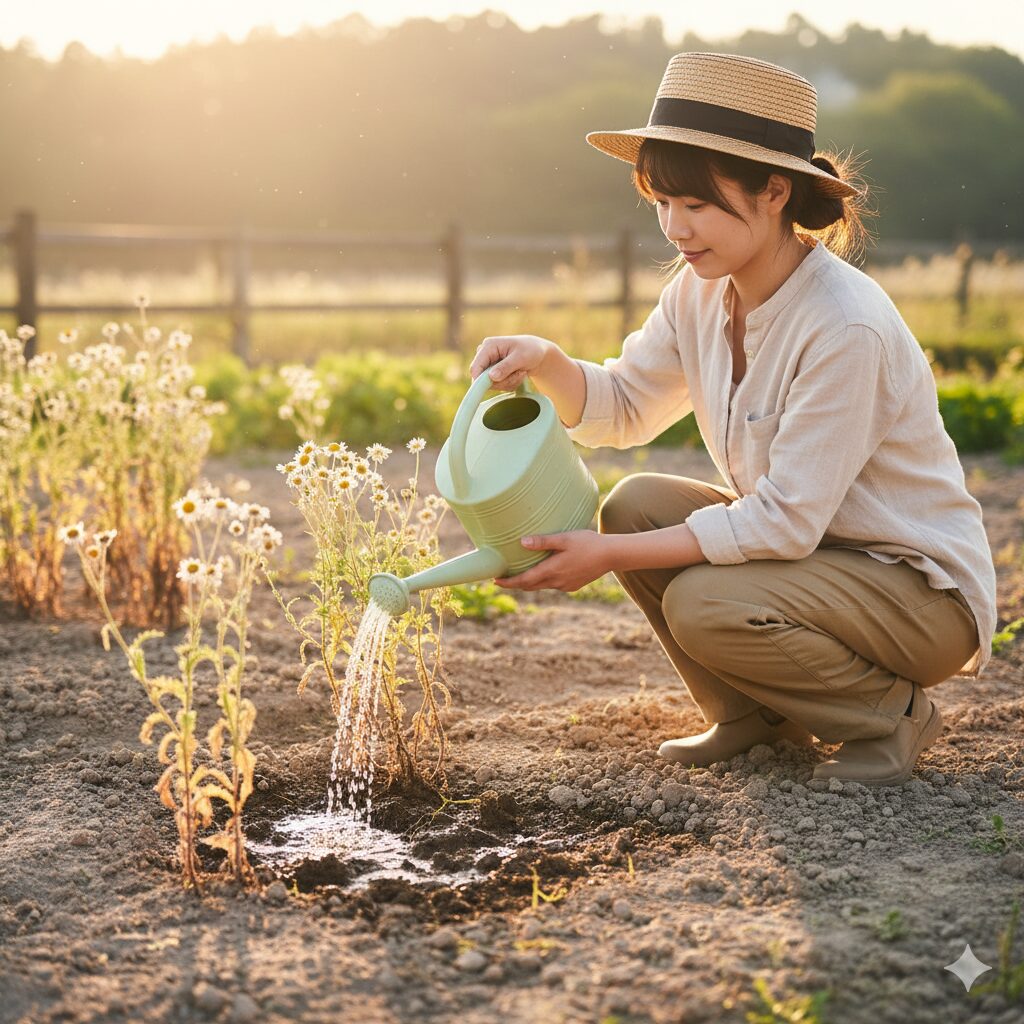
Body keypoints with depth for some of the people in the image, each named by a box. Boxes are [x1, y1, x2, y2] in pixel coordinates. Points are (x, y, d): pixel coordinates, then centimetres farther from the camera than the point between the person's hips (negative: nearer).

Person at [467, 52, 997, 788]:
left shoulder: (846, 327, -29)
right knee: (633, 504, -9)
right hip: (805, 541, 8)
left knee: (705, 604, -28)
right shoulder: (700, 292, -5)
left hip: (922, 589, -8)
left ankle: (893, 716, -1)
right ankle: (755, 714, 9)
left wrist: (608, 557, -27)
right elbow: (622, 409, 6)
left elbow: (785, 523, -28)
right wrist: (546, 361, -16)